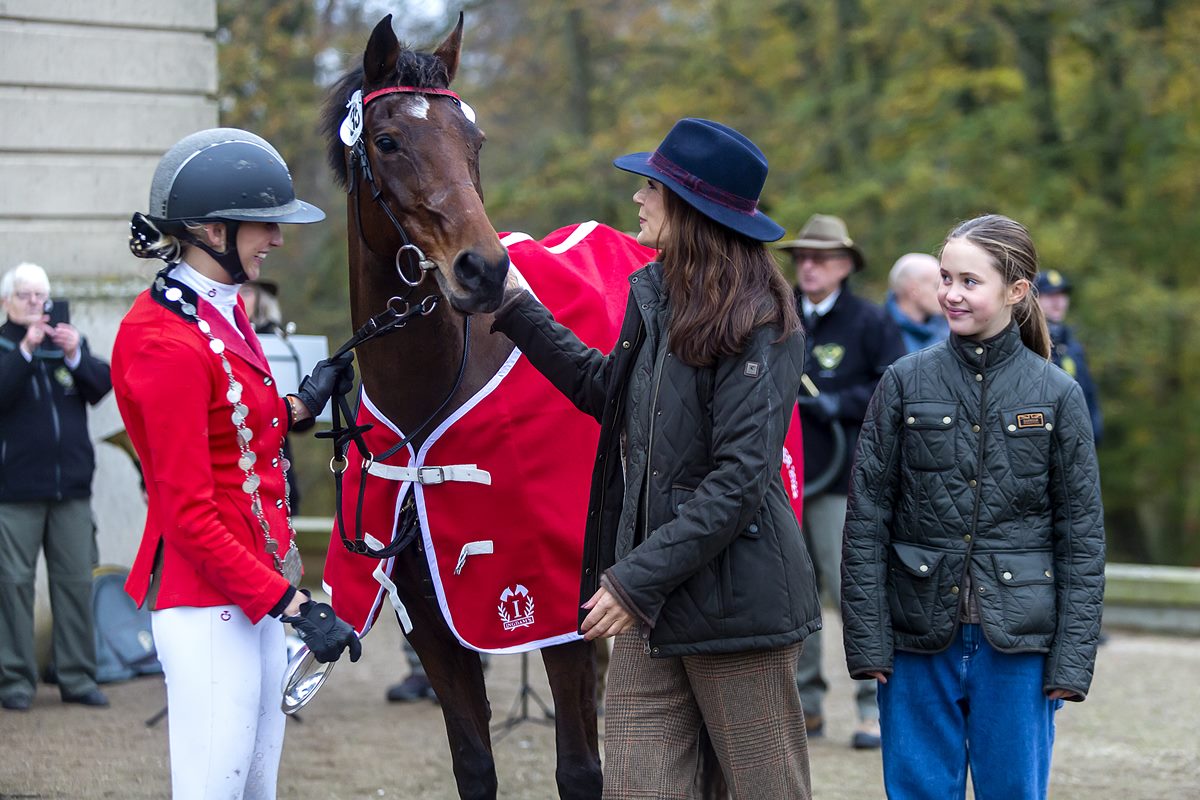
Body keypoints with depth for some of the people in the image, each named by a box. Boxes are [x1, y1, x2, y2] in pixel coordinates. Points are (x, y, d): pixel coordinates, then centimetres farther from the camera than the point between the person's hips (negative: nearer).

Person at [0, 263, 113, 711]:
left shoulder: (69, 342, 13)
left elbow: (103, 387, 1)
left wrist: (75, 355, -15)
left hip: (71, 487, 4)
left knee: (76, 581, 4)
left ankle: (78, 678, 10)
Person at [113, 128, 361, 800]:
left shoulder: (227, 311, 11)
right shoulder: (169, 344, -18)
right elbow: (190, 515, -20)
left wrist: (299, 407, 10)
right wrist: (291, 603, -21)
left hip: (261, 585, 10)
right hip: (209, 600, -10)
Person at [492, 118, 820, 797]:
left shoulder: (757, 325, -15)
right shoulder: (655, 296, 10)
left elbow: (740, 479, -21)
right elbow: (608, 391, 28)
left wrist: (636, 578, -23)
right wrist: (515, 310, 27)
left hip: (736, 600, -8)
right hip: (655, 600, 8)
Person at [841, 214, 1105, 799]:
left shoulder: (1057, 395, 1)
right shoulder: (906, 382, 2)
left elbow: (1082, 536, 2)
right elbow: (866, 520, 2)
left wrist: (1072, 659, -4)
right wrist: (866, 640, -4)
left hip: (1017, 643, 0)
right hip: (920, 639, 1)